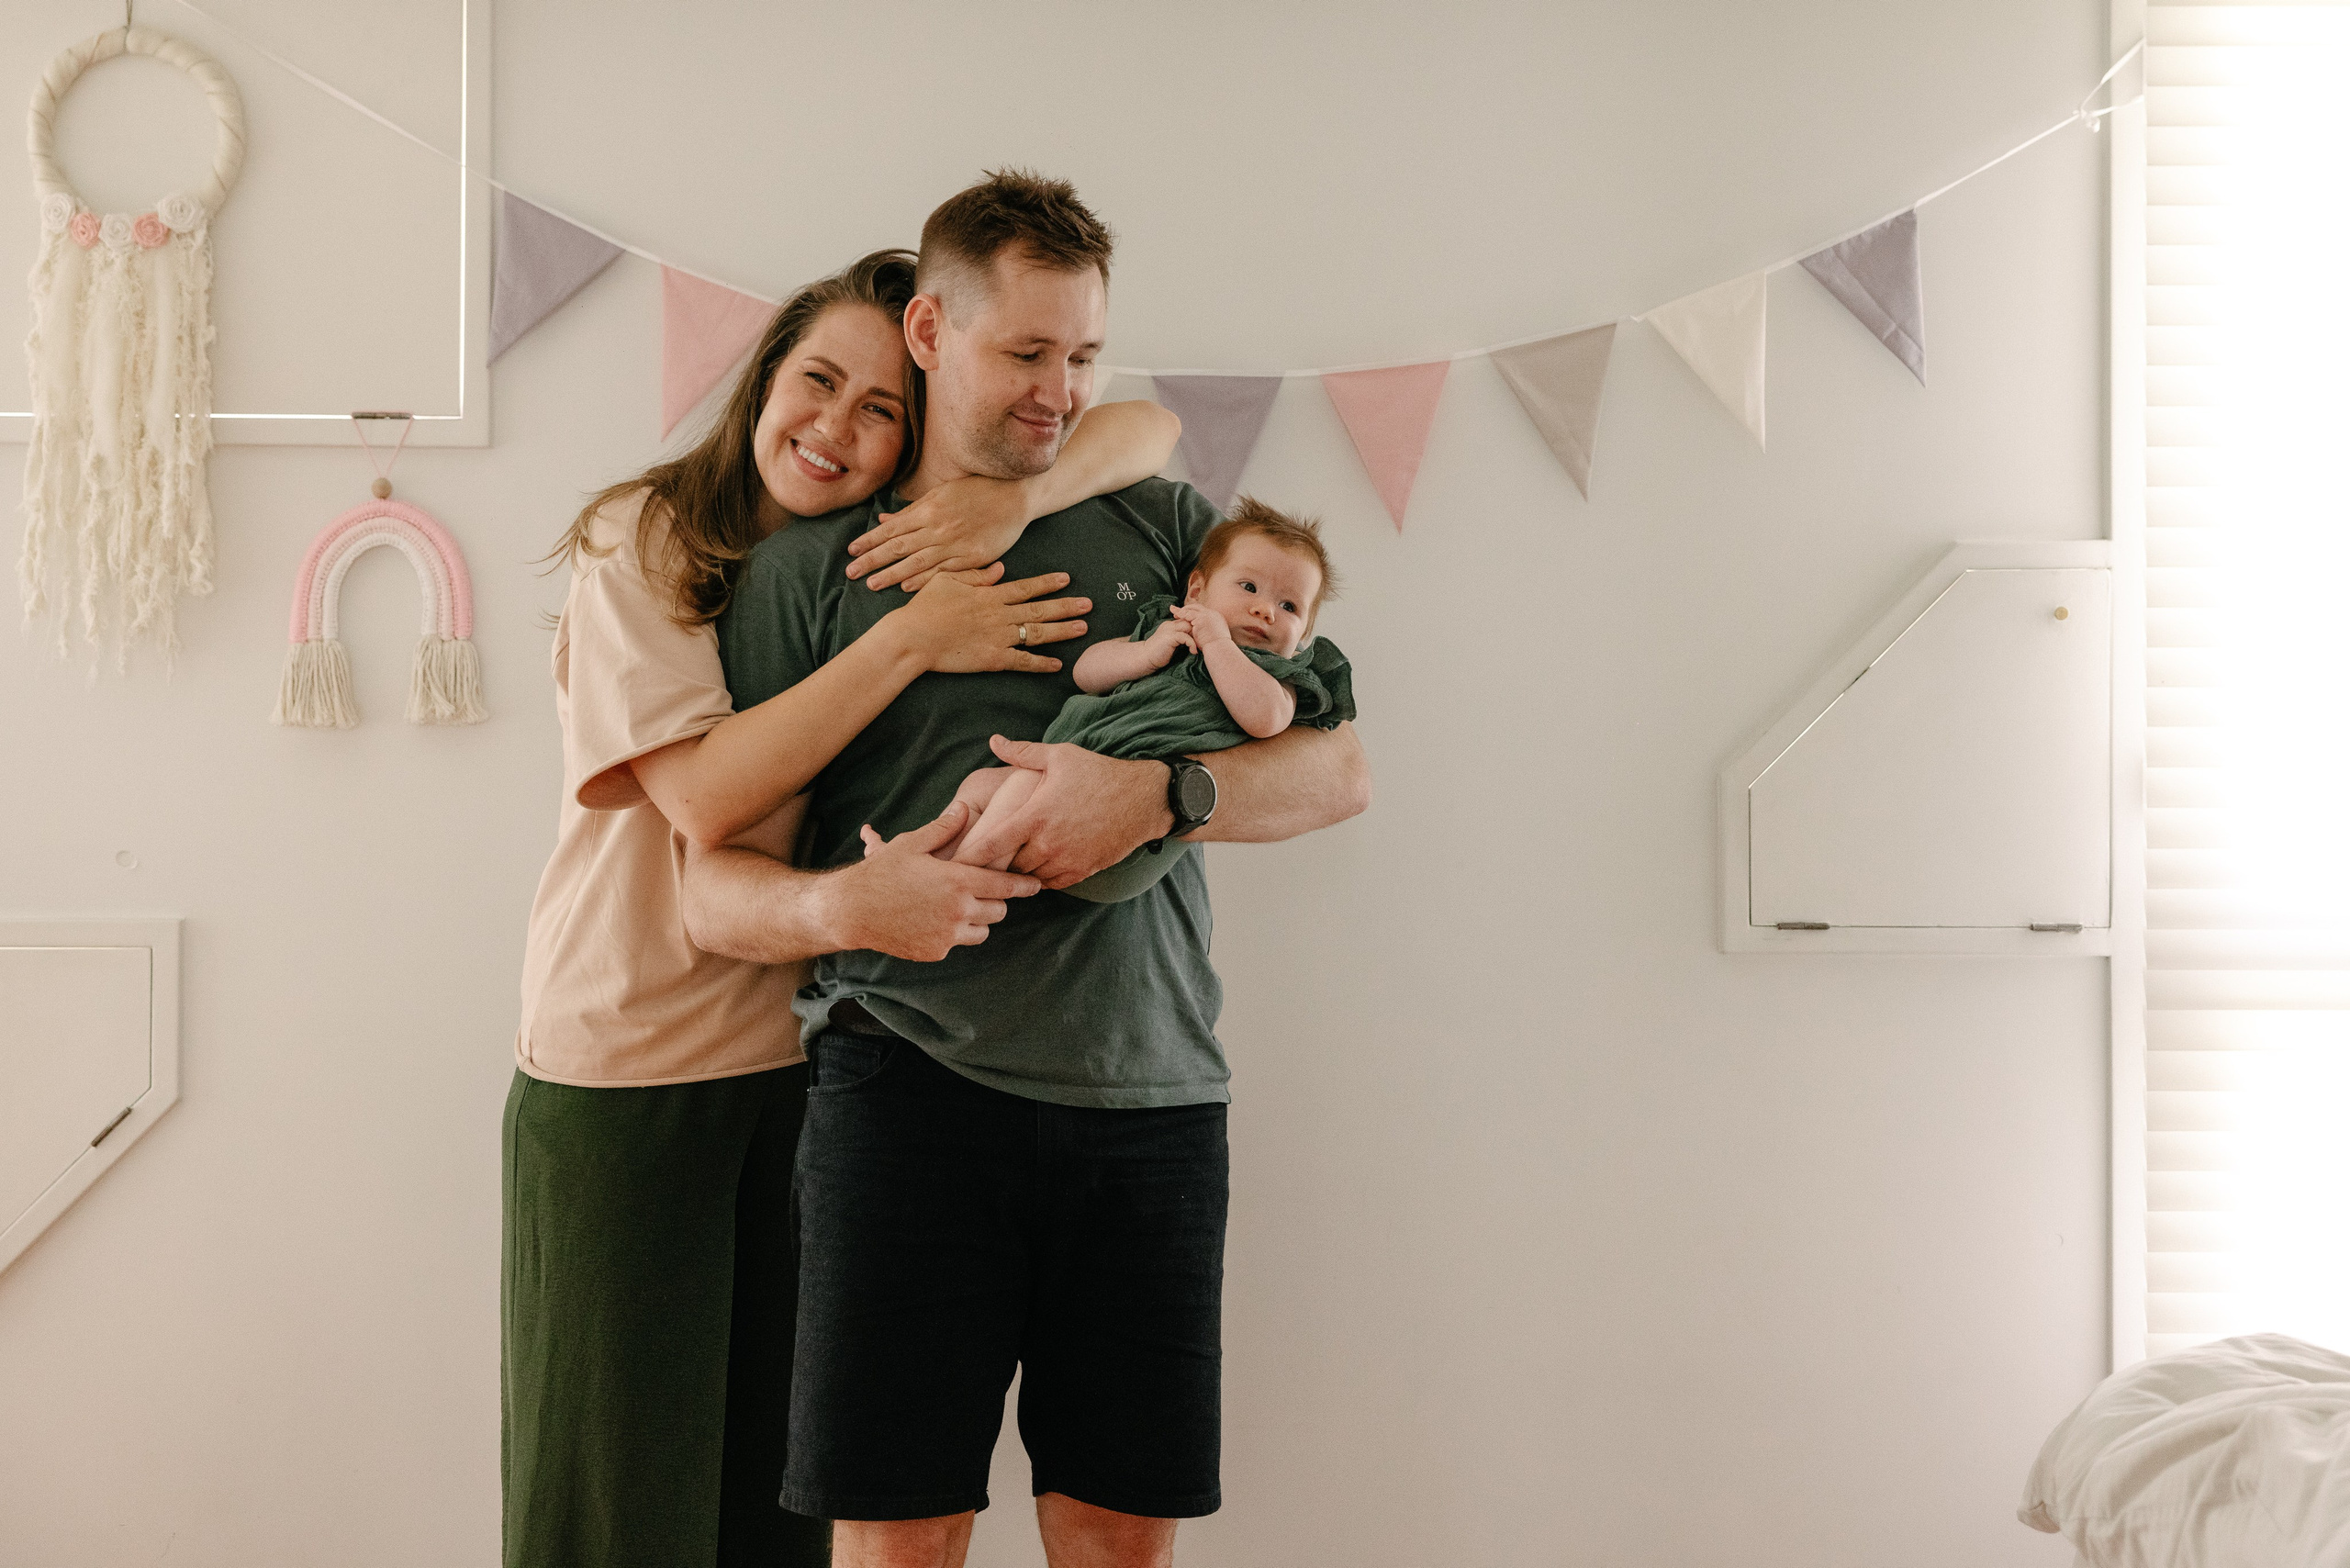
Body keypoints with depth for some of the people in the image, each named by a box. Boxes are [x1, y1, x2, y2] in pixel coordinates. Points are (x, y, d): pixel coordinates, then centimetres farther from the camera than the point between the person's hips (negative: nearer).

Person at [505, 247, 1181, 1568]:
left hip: (810, 1058, 4)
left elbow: (1149, 429, -1)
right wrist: (912, 639, -23)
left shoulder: (900, 543, 3)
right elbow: (702, 791, -19)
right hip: (626, 1065, -3)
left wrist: (1018, 501, -21)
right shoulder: (642, 541, -7)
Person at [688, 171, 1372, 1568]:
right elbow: (717, 891, 4)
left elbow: (1342, 771, 7)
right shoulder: (808, 571, 7)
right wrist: (840, 903, -19)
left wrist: (1159, 794, -12)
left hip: (1150, 1098, 2)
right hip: (911, 1088, -2)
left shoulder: (1163, 529, 13)